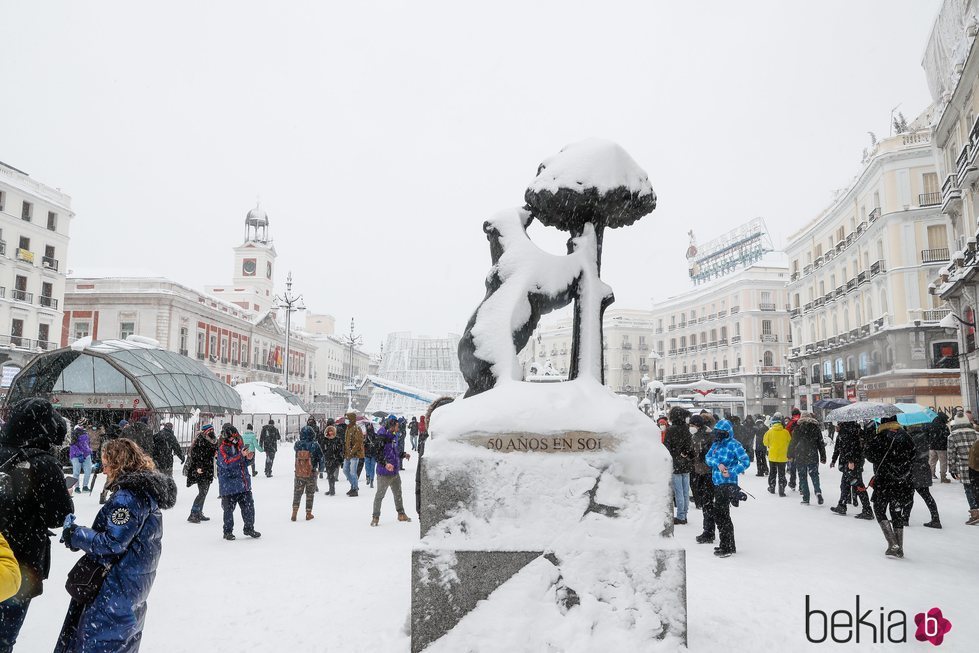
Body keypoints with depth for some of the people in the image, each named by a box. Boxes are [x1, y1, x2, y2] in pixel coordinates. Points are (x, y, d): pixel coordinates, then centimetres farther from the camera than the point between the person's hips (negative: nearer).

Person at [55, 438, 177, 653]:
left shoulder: (128, 496, -21)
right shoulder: (148, 490, 9)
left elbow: (111, 543, -23)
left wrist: (77, 536, -11)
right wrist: (82, 534, 7)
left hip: (115, 589, -10)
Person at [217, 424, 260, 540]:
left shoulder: (240, 445, 11)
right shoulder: (222, 448, -10)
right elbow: (226, 463, -23)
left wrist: (248, 458, -1)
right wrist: (241, 455, -27)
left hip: (244, 484, 6)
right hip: (229, 486, -6)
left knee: (249, 507, 9)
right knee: (229, 509, 4)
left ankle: (249, 528, 24)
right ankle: (228, 531, 19)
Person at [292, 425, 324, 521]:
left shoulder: (297, 444, -8)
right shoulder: (315, 445, -14)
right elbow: (321, 457, -5)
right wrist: (321, 467, 12)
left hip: (299, 473, 2)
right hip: (311, 473, -2)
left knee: (297, 492, 13)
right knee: (310, 493, 10)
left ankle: (294, 511, 5)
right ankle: (308, 513, 14)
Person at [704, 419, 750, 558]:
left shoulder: (734, 445, -10)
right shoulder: (716, 444, 12)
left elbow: (745, 461, -16)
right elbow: (708, 458, 5)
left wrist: (731, 472, -21)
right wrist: (718, 464, -13)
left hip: (728, 484, -8)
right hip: (717, 483, 8)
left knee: (722, 514, -6)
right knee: (718, 514, 14)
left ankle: (728, 547, 3)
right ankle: (727, 545, 26)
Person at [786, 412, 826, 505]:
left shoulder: (798, 428, -2)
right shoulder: (816, 428, 3)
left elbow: (792, 442, -1)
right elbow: (821, 444, 6)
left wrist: (790, 455, 9)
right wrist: (823, 457, 12)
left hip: (800, 457, -1)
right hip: (813, 457, 1)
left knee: (802, 477, 6)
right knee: (814, 475, 12)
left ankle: (806, 498, 3)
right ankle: (818, 492, -12)